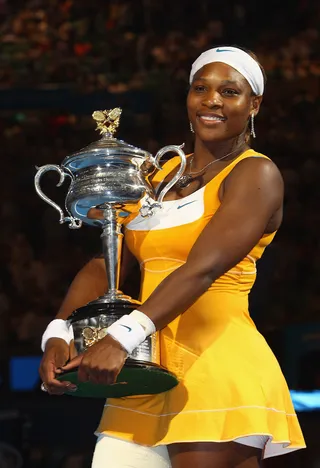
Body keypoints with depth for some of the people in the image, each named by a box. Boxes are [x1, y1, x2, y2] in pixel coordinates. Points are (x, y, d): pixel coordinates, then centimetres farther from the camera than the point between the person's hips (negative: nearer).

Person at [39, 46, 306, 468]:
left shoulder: (256, 174, -4)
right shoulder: (158, 175, 18)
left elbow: (203, 268, -18)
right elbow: (106, 262, 8)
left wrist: (122, 338, -29)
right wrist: (58, 334, -10)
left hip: (218, 370, -6)